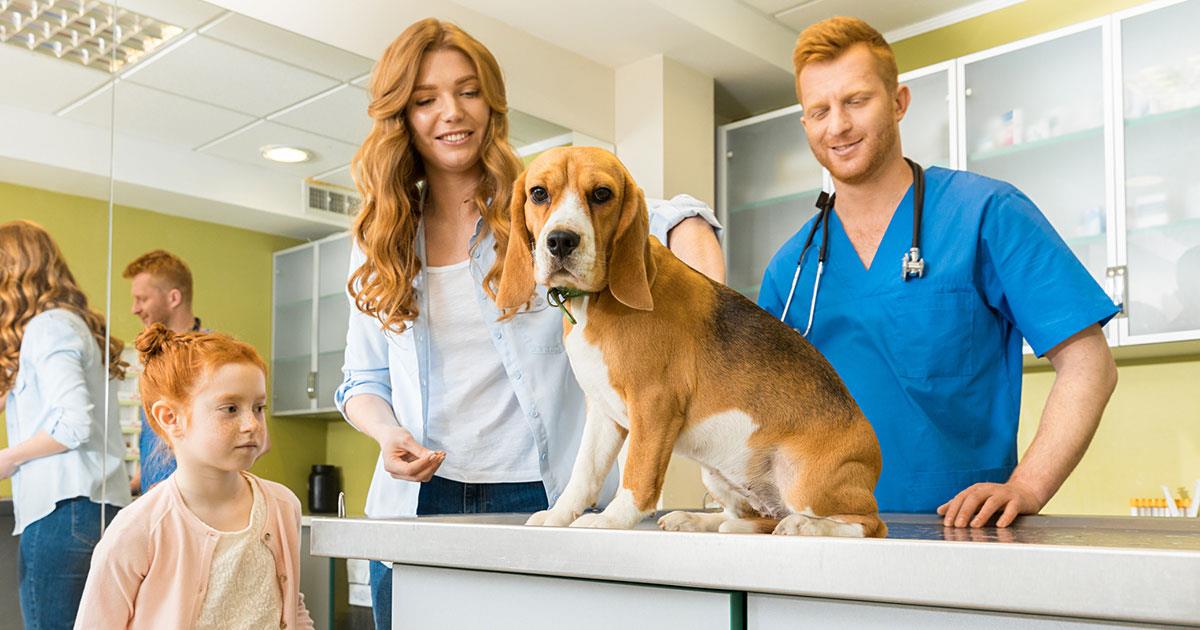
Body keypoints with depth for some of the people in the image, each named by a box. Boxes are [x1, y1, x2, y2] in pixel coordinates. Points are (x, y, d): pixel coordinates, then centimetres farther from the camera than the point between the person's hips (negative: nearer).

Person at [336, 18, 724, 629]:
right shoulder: (378, 242, 9)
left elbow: (664, 220, -19)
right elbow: (363, 380, 14)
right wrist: (388, 432, -8)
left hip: (542, 496, -2)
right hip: (417, 498, 3)